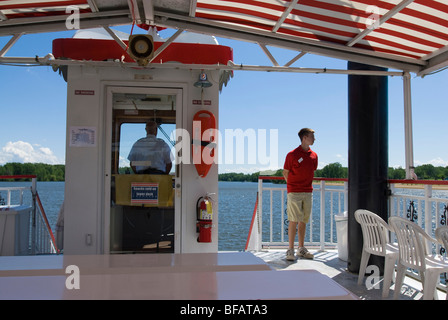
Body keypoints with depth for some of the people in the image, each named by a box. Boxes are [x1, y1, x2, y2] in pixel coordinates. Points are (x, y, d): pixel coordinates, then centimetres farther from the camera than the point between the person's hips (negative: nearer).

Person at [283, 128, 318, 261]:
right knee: (294, 221, -6)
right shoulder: (292, 154, -6)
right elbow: (285, 173, 1)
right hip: (294, 192, -5)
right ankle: (290, 250, 0)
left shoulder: (314, 156, 9)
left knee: (303, 221, 10)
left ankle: (301, 248, 18)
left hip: (308, 192, 5)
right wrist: (293, 186, 6)